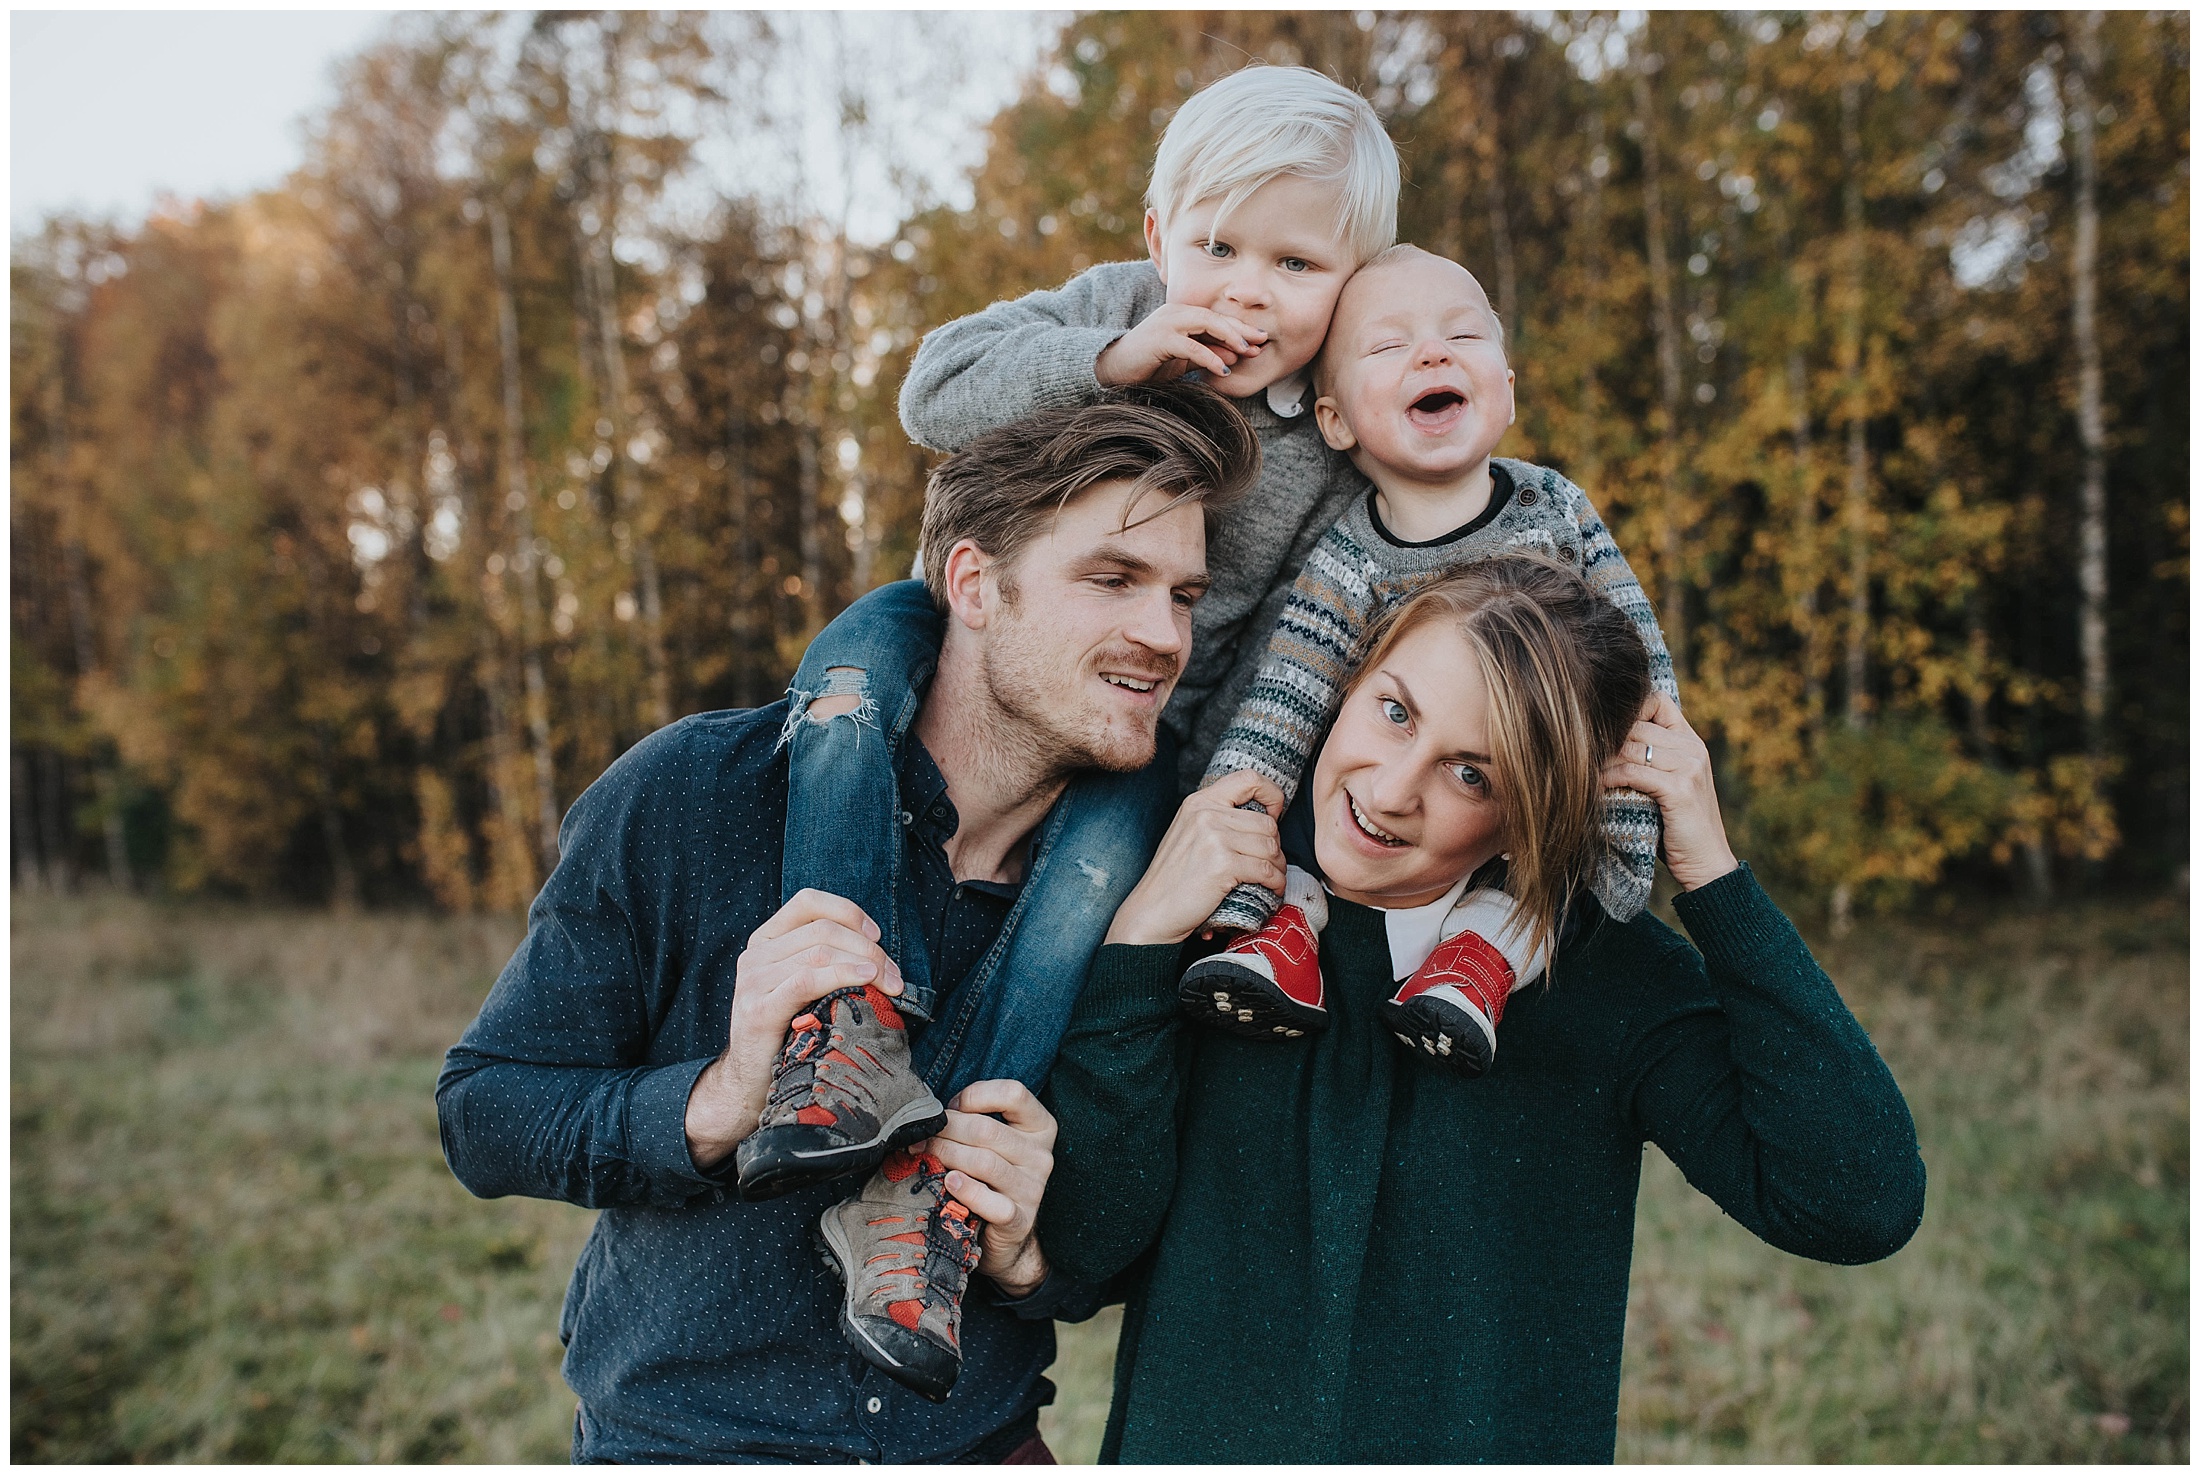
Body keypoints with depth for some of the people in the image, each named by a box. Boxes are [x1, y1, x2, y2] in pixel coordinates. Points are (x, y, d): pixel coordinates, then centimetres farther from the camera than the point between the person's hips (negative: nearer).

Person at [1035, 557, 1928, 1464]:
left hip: (1506, 1441, 0)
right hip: (1197, 1440, 0)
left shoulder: (1609, 975, -2)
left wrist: (1712, 875, -12)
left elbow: (1861, 1204, -12)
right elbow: (1088, 1239, -8)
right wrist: (1141, 939, -15)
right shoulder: (1201, 930, -4)